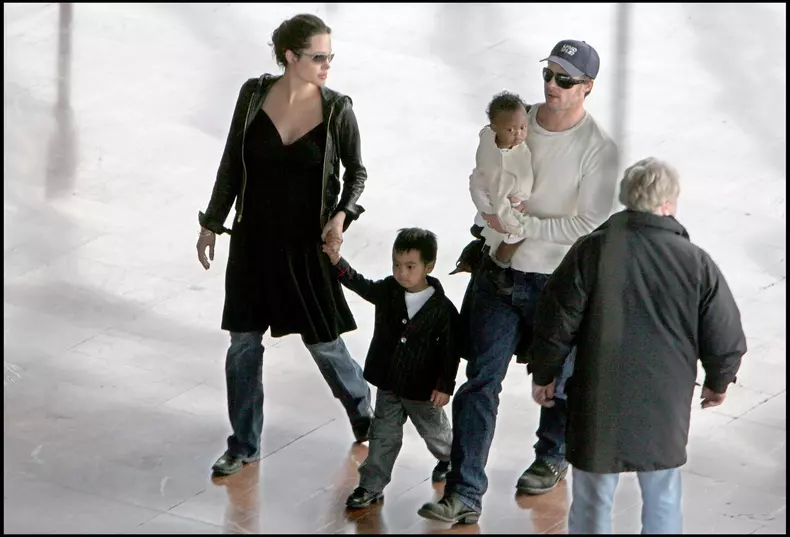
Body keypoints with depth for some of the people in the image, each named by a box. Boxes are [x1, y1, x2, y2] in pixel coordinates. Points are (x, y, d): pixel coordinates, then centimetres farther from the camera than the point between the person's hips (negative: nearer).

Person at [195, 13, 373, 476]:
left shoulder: (337, 109, -10)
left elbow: (357, 171, 2)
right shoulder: (255, 95, -7)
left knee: (324, 341, 6)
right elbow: (232, 163, 4)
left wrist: (343, 214, -16)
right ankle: (245, 444, 20)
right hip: (254, 238, 2)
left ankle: (363, 412, 34)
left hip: (307, 244, -2)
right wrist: (212, 224, 8)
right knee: (244, 343, 6)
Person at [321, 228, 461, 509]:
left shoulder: (442, 308, -19)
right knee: (383, 435, 8)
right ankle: (372, 486, 15)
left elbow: (450, 349, -14)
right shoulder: (388, 291, -7)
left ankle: (450, 458, 51)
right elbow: (361, 284, -17)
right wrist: (338, 262, -32)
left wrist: (445, 385, -14)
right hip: (388, 383, 3)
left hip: (423, 388, -3)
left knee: (434, 430, 22)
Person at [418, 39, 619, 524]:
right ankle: (464, 494, -4)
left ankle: (553, 456, 45)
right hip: (499, 272, 3)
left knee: (558, 380, 17)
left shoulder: (598, 149, -15)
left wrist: (523, 226, -19)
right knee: (481, 381, -3)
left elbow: (590, 225, -20)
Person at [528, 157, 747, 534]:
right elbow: (727, 339, -3)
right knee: (662, 501, 16)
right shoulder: (696, 263, -9)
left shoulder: (592, 251, -10)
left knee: (592, 502, 12)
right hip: (664, 409, 1)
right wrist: (718, 382, 17)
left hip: (598, 405, -1)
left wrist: (544, 374, 10)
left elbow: (555, 322, -7)